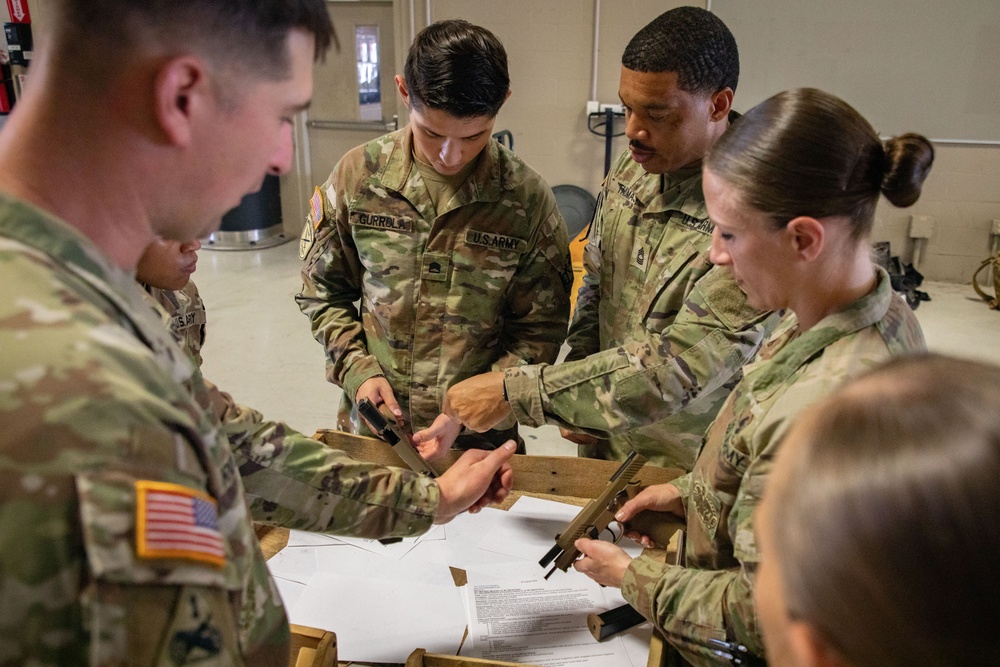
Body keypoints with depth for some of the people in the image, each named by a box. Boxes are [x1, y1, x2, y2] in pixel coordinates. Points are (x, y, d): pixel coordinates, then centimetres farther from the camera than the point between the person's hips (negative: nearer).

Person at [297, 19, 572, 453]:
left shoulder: (527, 199, -13)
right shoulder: (358, 175, -9)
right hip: (372, 426, 2)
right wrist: (357, 370, -11)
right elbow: (323, 292, 3)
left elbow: (540, 330, -7)